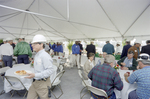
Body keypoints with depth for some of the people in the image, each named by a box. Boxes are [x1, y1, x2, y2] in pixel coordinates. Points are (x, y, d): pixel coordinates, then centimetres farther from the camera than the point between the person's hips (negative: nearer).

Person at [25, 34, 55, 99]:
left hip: (42, 83, -8)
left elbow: (50, 70, -26)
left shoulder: (45, 56, -21)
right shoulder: (37, 55, 8)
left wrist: (35, 75, -26)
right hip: (35, 82, 8)